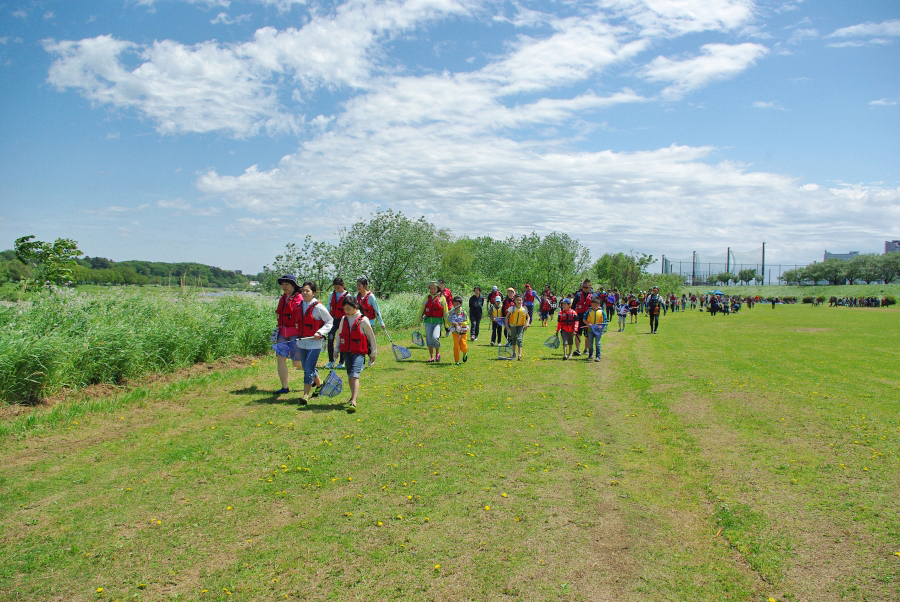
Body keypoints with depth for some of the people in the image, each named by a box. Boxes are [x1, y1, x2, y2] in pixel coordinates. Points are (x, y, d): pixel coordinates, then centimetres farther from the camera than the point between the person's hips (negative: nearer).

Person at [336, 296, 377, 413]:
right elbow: (339, 335, 18)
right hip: (346, 352, 6)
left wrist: (373, 353, 6)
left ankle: (353, 402, -27)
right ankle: (354, 395, 38)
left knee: (355, 375, -19)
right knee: (350, 376, 16)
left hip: (359, 352, -6)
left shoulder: (363, 320, -9)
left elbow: (371, 337, 0)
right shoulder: (343, 320, 6)